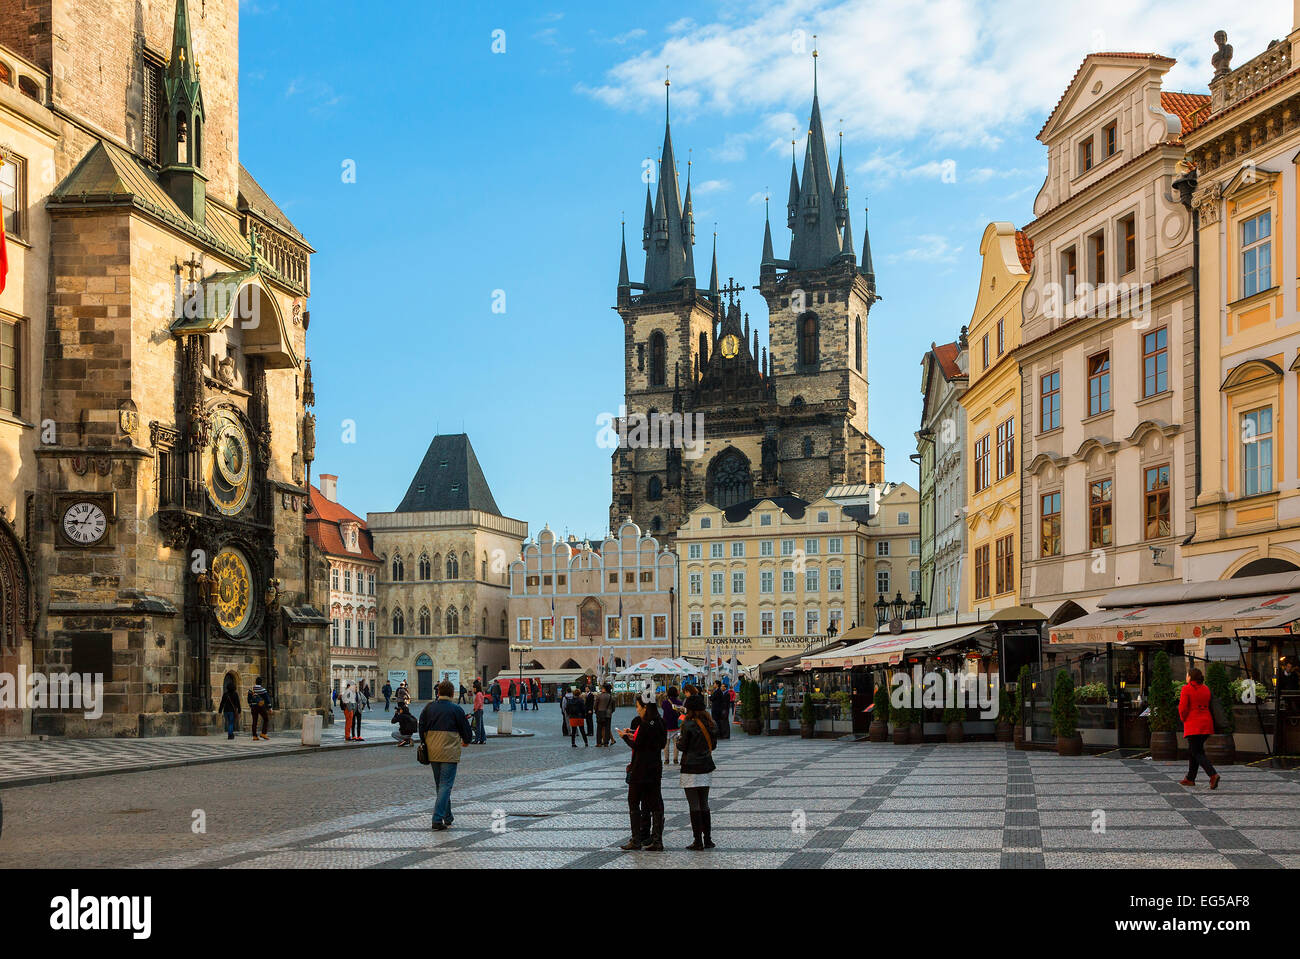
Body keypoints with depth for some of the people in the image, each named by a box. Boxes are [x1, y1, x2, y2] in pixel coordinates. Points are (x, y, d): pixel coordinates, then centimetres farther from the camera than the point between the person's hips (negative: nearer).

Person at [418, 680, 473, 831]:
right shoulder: (456, 709, -8)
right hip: (449, 753, -5)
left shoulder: (428, 708, 4)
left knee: (440, 784, 18)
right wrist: (466, 741, 21)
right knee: (446, 785, -4)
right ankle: (438, 819, -14)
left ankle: (447, 816, 28)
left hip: (432, 752, 5)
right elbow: (466, 729, -1)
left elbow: (421, 728, 8)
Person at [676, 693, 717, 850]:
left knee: (694, 806, -1)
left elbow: (683, 746, -10)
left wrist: (678, 738, 9)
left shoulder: (688, 725, -14)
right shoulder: (709, 723, 6)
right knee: (704, 804, 14)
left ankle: (698, 841, -1)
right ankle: (708, 839, 15)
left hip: (691, 768, -6)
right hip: (706, 767, 6)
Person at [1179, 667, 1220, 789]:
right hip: (1206, 724, 7)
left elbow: (1183, 708, -13)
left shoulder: (1186, 689, -10)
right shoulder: (1206, 689, 9)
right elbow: (1210, 706, 10)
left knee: (1197, 752, -5)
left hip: (1193, 725, -7)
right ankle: (1190, 778, 22)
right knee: (1192, 750, 17)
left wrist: (1184, 719, 5)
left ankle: (1213, 774, -24)